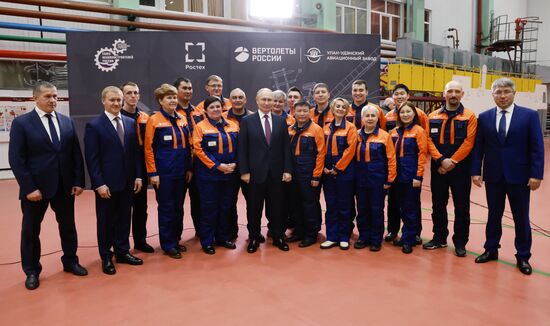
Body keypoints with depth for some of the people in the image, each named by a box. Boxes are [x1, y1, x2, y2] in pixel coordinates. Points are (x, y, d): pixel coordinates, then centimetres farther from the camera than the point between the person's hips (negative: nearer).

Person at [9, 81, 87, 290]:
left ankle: (70, 261, 32)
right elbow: (16, 159, -10)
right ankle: (32, 271, 27)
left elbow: (76, 154, 5)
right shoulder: (21, 123, -6)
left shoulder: (67, 122, 6)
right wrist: (29, 187, -15)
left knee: (68, 225, 14)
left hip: (64, 185, 4)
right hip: (35, 187, -3)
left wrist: (78, 181, -2)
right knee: (30, 230, 10)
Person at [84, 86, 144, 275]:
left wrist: (138, 176, 2)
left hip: (127, 182, 4)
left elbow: (136, 152, 8)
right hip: (106, 184, -4)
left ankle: (122, 252, 28)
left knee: (124, 218, 13)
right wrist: (99, 184, -15)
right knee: (105, 221, 9)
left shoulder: (131, 123, 7)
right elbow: (92, 158, -10)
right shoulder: (94, 126, -7)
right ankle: (106, 257, 23)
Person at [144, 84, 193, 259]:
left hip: (181, 172, 5)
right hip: (164, 172, -5)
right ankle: (168, 245, 17)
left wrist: (189, 168, 9)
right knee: (166, 209, 4)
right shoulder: (154, 120, -7)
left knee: (179, 207, 13)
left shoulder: (182, 119, 8)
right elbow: (148, 148, -8)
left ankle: (176, 240, 28)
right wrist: (153, 173, -12)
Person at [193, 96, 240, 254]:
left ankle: (223, 237, 26)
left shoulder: (233, 126, 9)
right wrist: (218, 166, -16)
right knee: (209, 208, 2)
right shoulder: (201, 127, -4)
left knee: (227, 207, 11)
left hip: (230, 174, 4)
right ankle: (207, 241, 15)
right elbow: (199, 149, -11)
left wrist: (235, 164, -6)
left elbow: (238, 147, 10)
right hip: (209, 174, -4)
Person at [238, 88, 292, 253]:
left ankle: (278, 237, 25)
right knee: (254, 207, 9)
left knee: (276, 207, 10)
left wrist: (287, 169, -2)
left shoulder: (281, 121, 6)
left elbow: (286, 147, 4)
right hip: (255, 171, -1)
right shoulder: (247, 121, 0)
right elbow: (242, 148, -3)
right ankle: (254, 238, 24)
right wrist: (244, 171, -8)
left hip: (276, 172, 2)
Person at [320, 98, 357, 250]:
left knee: (344, 205, 3)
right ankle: (332, 237, 16)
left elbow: (350, 150, -11)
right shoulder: (326, 128, 11)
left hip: (344, 171, -4)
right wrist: (324, 167, -4)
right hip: (328, 172, 4)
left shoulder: (350, 128, -3)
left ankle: (344, 237, 16)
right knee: (331, 205, 7)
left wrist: (338, 168, -14)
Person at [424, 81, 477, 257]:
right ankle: (439, 238, 24)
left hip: (460, 168, -2)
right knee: (438, 205, 10)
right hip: (438, 168, 3)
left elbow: (468, 142, -9)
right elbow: (429, 140, -1)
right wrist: (441, 160, -14)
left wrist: (452, 162, -14)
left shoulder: (469, 116, -1)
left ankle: (460, 242, 16)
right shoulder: (433, 116, 6)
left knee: (461, 207, 4)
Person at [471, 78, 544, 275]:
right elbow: (478, 147, 4)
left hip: (519, 176, -1)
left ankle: (523, 257, 22)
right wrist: (475, 171, -2)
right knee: (494, 215, 13)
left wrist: (536, 174, -10)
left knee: (521, 218, 8)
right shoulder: (484, 117, 3)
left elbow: (537, 147, -5)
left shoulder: (529, 115, -2)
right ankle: (491, 250, 27)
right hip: (493, 176, 2)